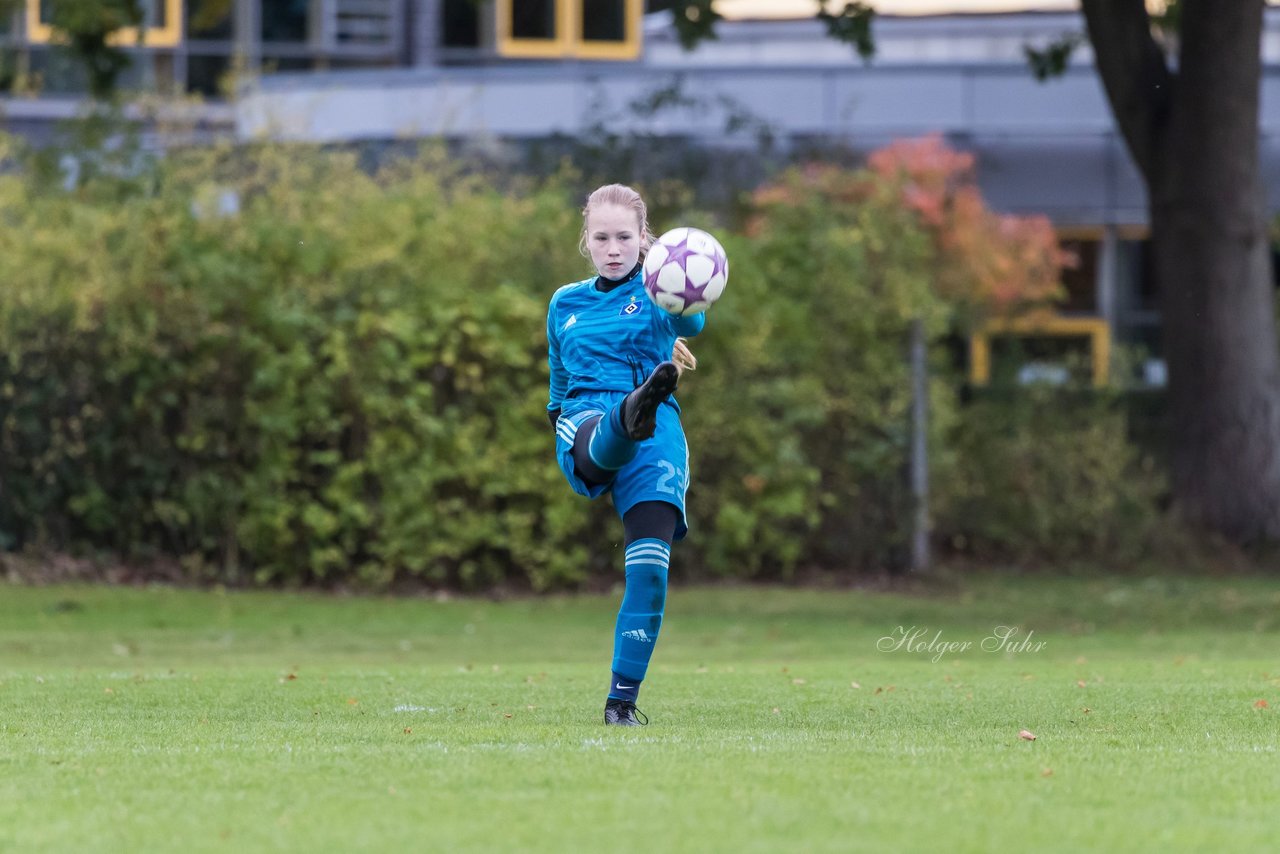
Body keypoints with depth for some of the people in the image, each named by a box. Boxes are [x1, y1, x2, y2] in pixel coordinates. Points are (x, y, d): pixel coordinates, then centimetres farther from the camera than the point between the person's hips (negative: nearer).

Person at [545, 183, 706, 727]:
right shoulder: (566, 305, 22)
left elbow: (689, 324, -16)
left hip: (659, 438, -1)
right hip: (586, 423, 1)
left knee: (649, 566, -16)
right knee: (612, 429, -38)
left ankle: (623, 699, -9)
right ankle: (635, 411, -78)